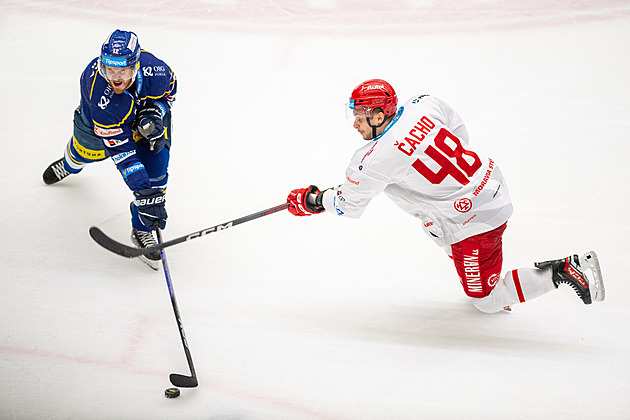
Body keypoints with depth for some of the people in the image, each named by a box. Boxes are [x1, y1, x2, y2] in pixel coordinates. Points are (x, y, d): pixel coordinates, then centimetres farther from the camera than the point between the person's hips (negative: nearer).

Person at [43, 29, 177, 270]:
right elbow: (123, 154, -41)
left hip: (147, 106, 1)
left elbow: (169, 87, -11)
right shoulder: (101, 101, -45)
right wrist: (144, 195, -44)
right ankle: (71, 163, 62)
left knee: (156, 161, -15)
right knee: (88, 150, 20)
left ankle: (142, 229, 1)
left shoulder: (154, 69, -40)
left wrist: (154, 113, -28)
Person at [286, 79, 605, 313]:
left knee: (486, 301, 8)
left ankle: (567, 270, -3)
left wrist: (311, 201, 12)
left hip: (474, 220, -8)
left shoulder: (376, 160, -20)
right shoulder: (422, 104, -3)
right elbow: (459, 132, 14)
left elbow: (349, 205, -5)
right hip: (491, 182, 8)